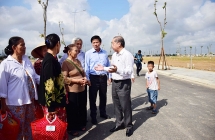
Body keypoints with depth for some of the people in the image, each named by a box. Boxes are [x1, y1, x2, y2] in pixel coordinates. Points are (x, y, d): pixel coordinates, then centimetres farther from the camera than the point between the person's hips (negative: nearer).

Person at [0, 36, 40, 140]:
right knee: (18, 128, 9)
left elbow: (35, 76, 10)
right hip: (16, 103, -5)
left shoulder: (27, 60, 6)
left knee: (28, 125, 21)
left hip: (30, 99, 6)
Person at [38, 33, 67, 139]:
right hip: (52, 103, -9)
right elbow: (49, 85, -24)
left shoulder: (52, 59, 7)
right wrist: (51, 107, -22)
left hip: (57, 100, 9)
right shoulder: (49, 60, -22)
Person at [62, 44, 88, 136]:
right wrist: (78, 81, -21)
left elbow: (83, 73, 18)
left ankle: (81, 125, 37)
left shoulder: (78, 61, 9)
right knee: (72, 110, 7)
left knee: (82, 108, 18)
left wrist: (85, 78, -3)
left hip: (82, 90, 7)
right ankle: (71, 128, 25)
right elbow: (64, 78, -19)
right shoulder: (65, 63, -13)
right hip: (72, 91, -7)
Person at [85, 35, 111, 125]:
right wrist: (88, 79, -10)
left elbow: (108, 65, 11)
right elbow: (86, 67, -6)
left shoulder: (104, 53, 6)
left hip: (103, 77, 4)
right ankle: (93, 116, 19)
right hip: (94, 77, -3)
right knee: (92, 97, 5)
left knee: (103, 96, 16)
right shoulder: (88, 53, -4)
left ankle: (103, 113, 34)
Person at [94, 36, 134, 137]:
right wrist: (104, 68, 14)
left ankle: (129, 126, 20)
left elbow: (129, 71, -24)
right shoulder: (114, 55, 12)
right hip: (114, 82, 8)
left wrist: (117, 70, -37)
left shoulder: (127, 55, -16)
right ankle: (119, 123, 32)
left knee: (125, 105, 3)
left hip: (124, 84, -8)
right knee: (116, 105, 17)